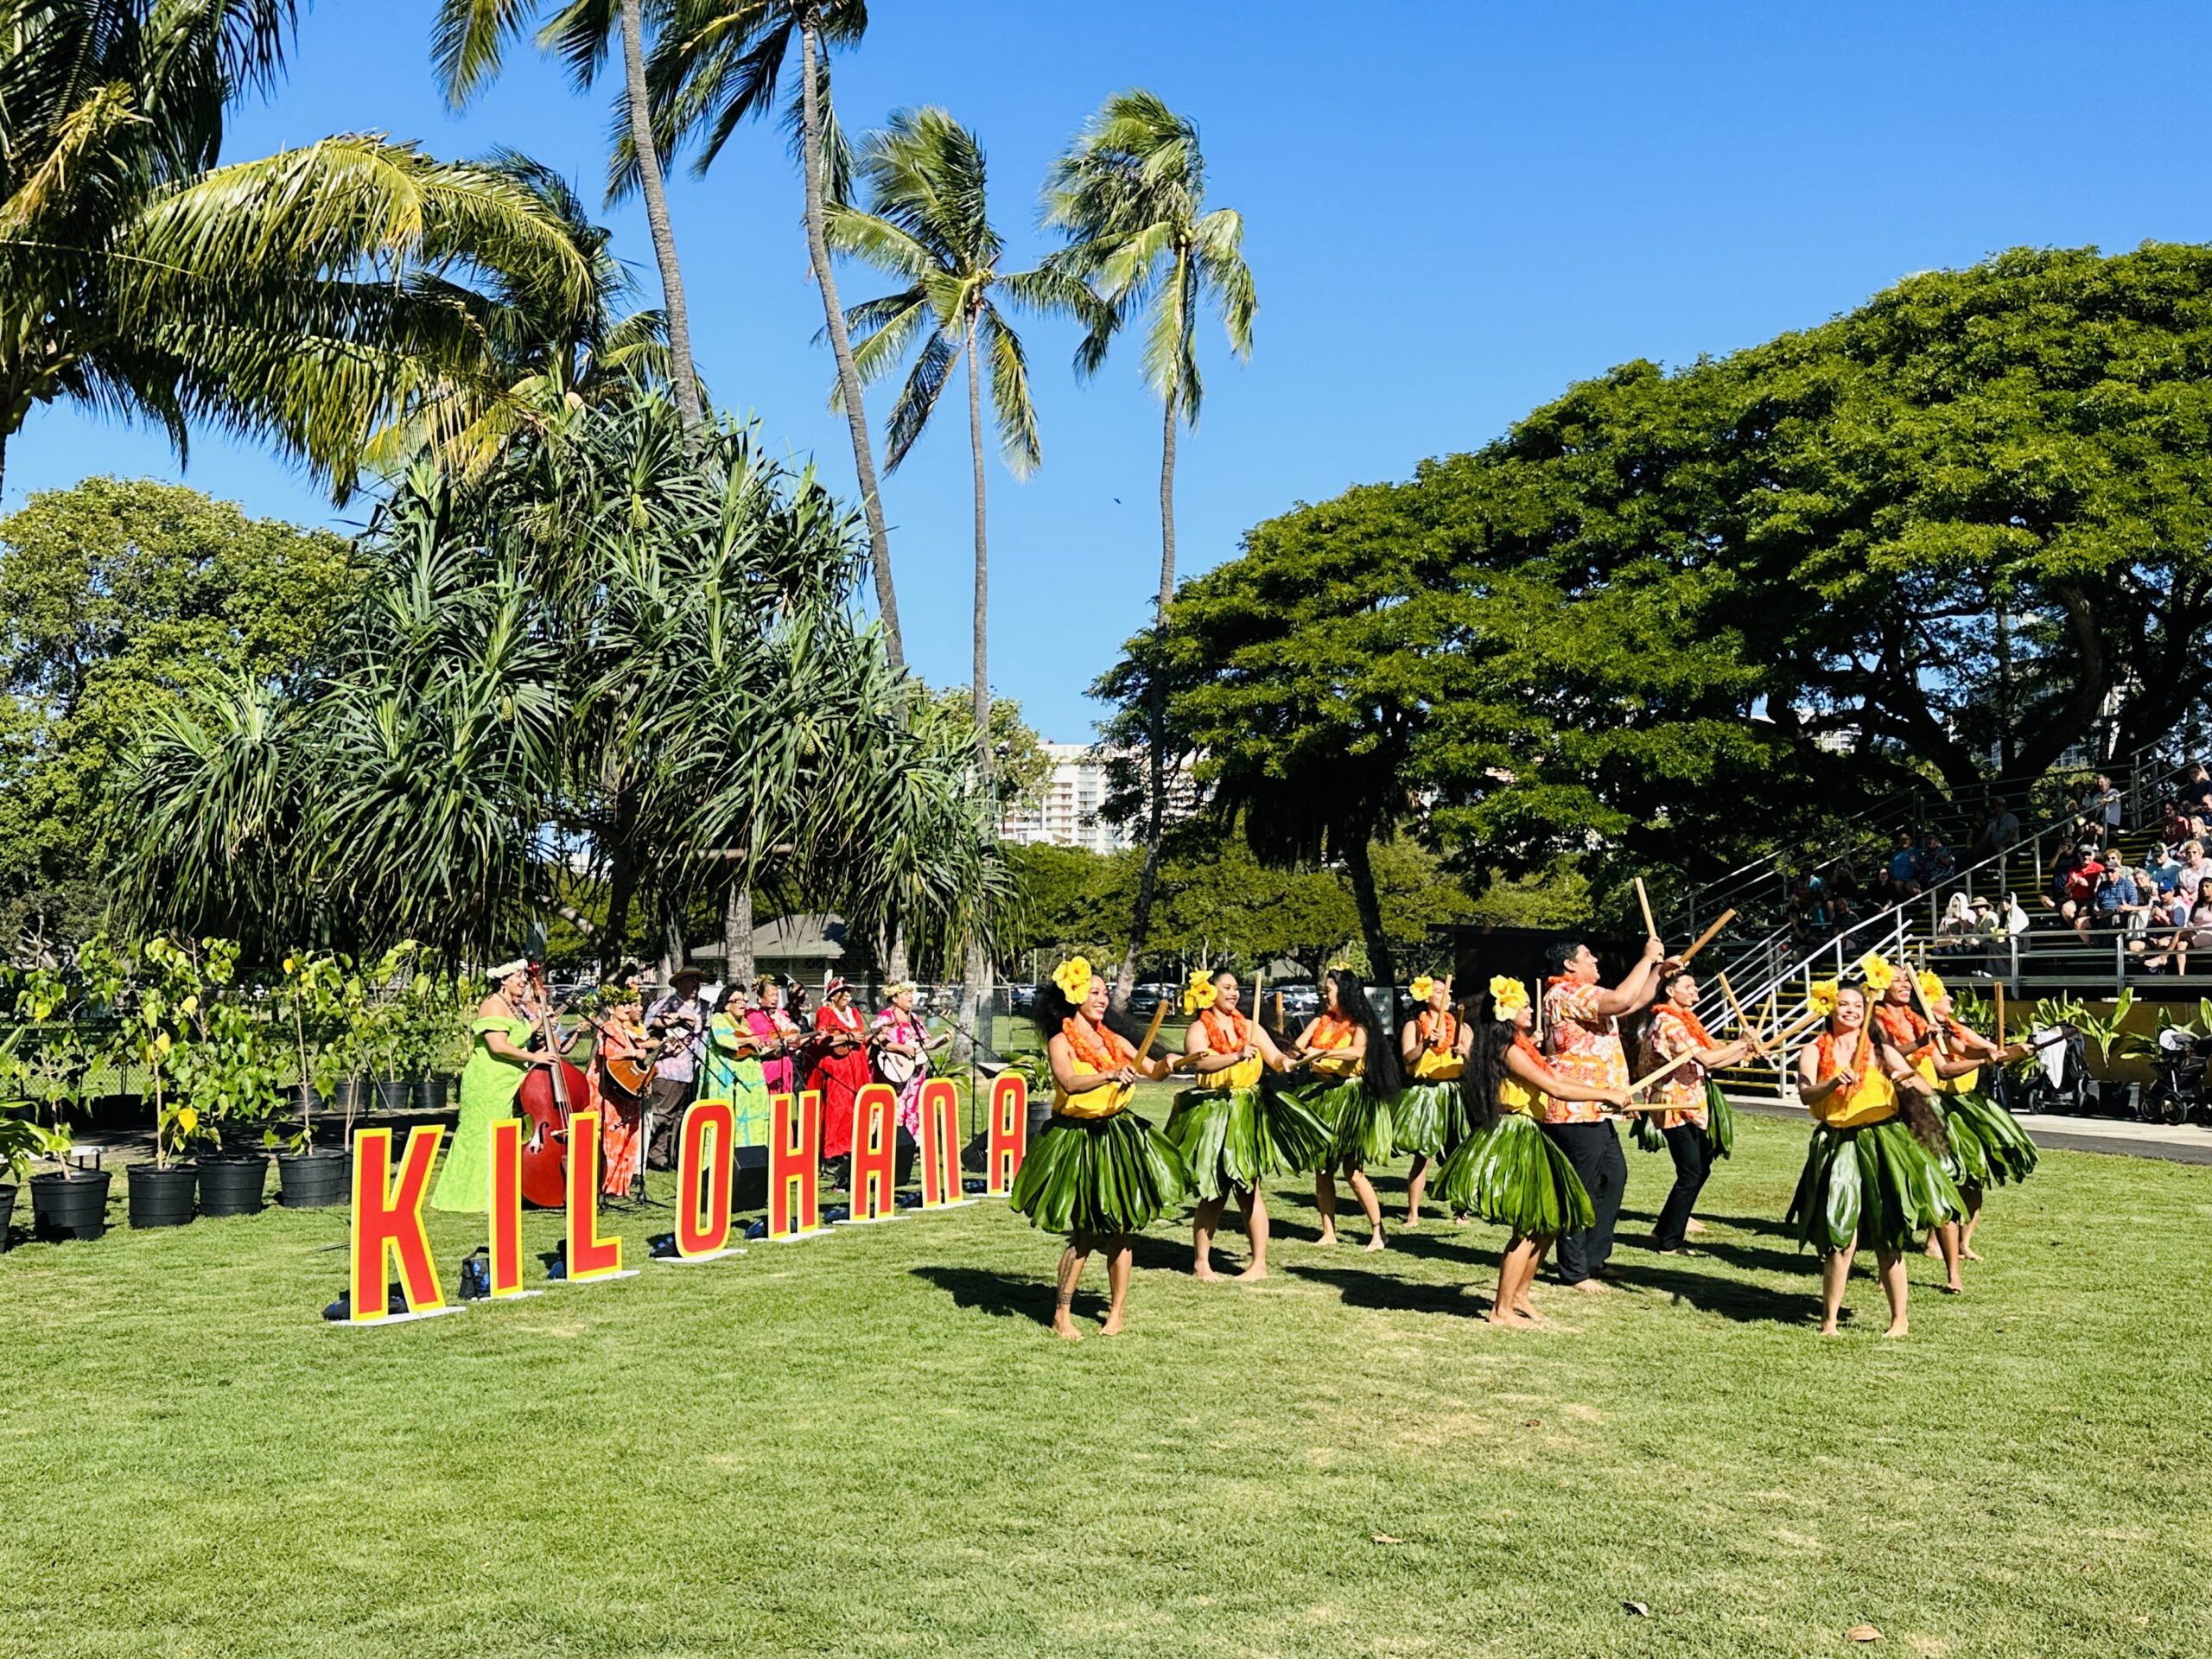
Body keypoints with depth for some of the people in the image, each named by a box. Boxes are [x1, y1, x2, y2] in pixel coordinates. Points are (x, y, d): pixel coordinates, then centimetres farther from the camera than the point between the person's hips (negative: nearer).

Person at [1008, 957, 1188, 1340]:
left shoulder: (1114, 1041, 10)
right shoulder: (1060, 1042, -7)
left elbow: (1153, 1070, 11)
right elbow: (1069, 1083, -26)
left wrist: (1166, 1064, -11)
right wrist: (1109, 1076, -41)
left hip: (1119, 1136, 5)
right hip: (1077, 1141, -5)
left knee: (1119, 1229, 5)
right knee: (1084, 1233, -5)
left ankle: (1117, 1312, 17)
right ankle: (1062, 1314, 9)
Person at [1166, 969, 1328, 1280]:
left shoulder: (1250, 1027, 10)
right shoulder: (1198, 1030, -3)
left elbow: (1275, 1059, 3)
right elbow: (1200, 1063, -22)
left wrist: (1285, 1061, -20)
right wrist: (1238, 1057, -35)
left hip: (1250, 1114, 3)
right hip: (1213, 1114, -2)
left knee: (1249, 1190, 1)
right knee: (1214, 1193, 2)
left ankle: (1259, 1263, 7)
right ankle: (1201, 1262, 13)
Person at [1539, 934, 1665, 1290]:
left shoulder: (1585, 996, 19)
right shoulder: (1564, 995, -15)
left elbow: (1636, 1001, 28)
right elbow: (1621, 1000, -27)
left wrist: (1658, 971, 15)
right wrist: (1647, 959, -16)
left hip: (1596, 1110, 11)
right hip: (1575, 1111, -11)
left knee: (1613, 1177, 17)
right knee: (1581, 1190, -5)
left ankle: (1595, 1258, 25)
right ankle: (1574, 1272, 3)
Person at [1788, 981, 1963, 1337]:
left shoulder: (1881, 1051, 6)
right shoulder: (1814, 1052, 4)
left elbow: (1926, 1090, -2)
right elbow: (1805, 1094, -14)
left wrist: (1910, 1080, -25)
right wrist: (1834, 1082, -34)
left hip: (1883, 1144, 1)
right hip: (1837, 1147, -1)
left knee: (1887, 1238, 2)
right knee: (1840, 1238, -4)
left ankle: (1900, 1319, 14)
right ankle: (1829, 1319, 7)